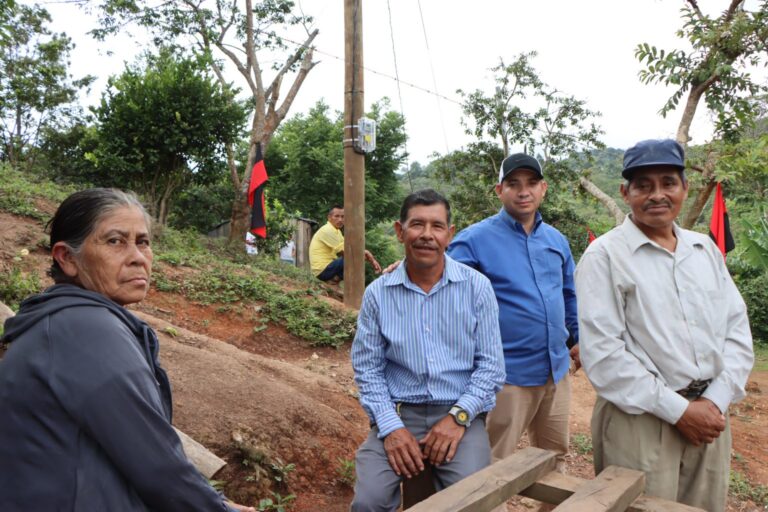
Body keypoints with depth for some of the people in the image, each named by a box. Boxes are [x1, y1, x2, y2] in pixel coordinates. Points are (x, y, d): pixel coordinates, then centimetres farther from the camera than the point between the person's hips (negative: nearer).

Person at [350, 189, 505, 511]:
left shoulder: (477, 287, -2)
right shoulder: (378, 294, 0)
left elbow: (491, 364, -1)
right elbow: (367, 368, 1)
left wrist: (458, 417, -11)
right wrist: (390, 427, -10)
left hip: (461, 415, 0)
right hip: (398, 413, 1)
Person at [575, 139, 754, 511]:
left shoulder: (705, 249, 9)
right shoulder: (604, 255, -10)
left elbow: (737, 330, 8)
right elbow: (602, 353, -16)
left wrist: (715, 402, -5)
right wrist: (678, 409, -14)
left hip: (708, 416, 6)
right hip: (640, 420, -5)